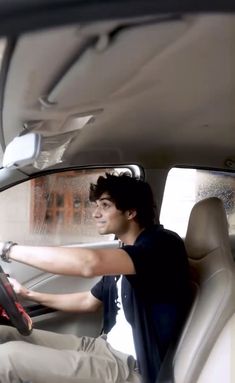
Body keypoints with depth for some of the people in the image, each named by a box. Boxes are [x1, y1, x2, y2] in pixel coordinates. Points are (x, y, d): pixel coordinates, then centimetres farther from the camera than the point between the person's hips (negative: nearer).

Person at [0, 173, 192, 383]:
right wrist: (28, 294, 21)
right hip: (104, 346, 9)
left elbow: (90, 263, -33)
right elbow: (88, 301, 27)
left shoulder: (164, 244, -16)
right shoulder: (122, 254, 13)